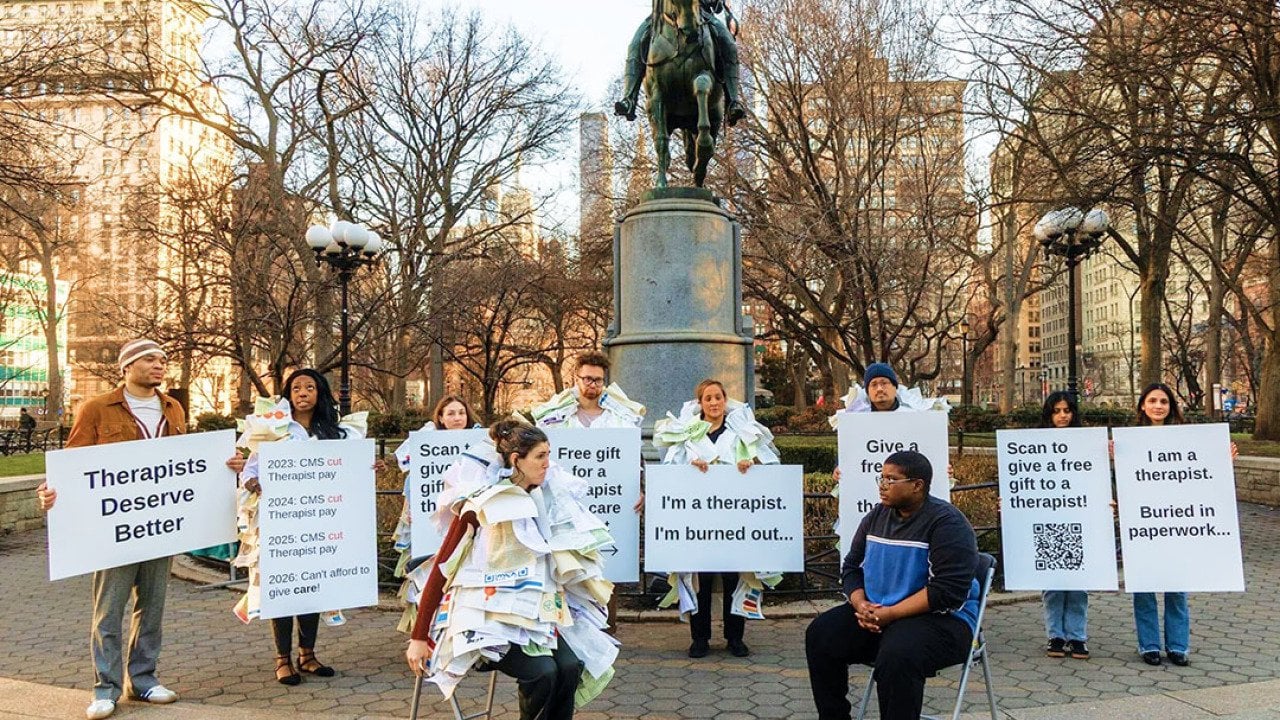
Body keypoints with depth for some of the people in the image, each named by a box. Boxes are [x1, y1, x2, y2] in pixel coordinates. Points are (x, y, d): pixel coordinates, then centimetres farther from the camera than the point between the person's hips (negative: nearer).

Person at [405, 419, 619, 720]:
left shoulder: (544, 500, 4)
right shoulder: (480, 505, -13)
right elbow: (442, 568, -10)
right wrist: (419, 638, -10)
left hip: (531, 613, 6)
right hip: (485, 617, -6)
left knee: (570, 667, -18)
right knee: (541, 672, -24)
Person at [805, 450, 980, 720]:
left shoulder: (946, 523, -13)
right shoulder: (876, 517, 9)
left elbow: (948, 591, -21)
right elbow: (851, 567, 13)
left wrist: (891, 613, -23)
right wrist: (860, 604, -9)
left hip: (941, 617, -7)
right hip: (874, 613, 7)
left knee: (897, 656, -36)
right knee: (820, 635, -10)